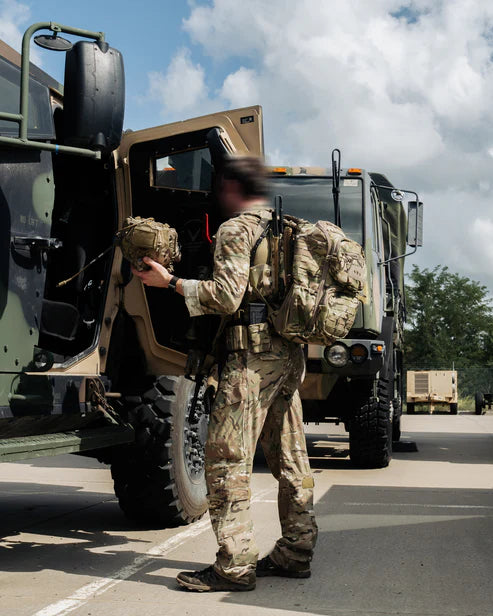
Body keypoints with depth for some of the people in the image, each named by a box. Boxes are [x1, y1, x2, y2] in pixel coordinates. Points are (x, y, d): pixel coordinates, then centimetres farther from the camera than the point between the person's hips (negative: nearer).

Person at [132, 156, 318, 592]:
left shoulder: (236, 229, -6)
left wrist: (171, 282, -7)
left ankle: (235, 566, -8)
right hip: (291, 353, 9)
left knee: (227, 458, -7)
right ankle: (295, 553, 20)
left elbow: (227, 298, -15)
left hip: (253, 352, -9)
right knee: (290, 459, 12)